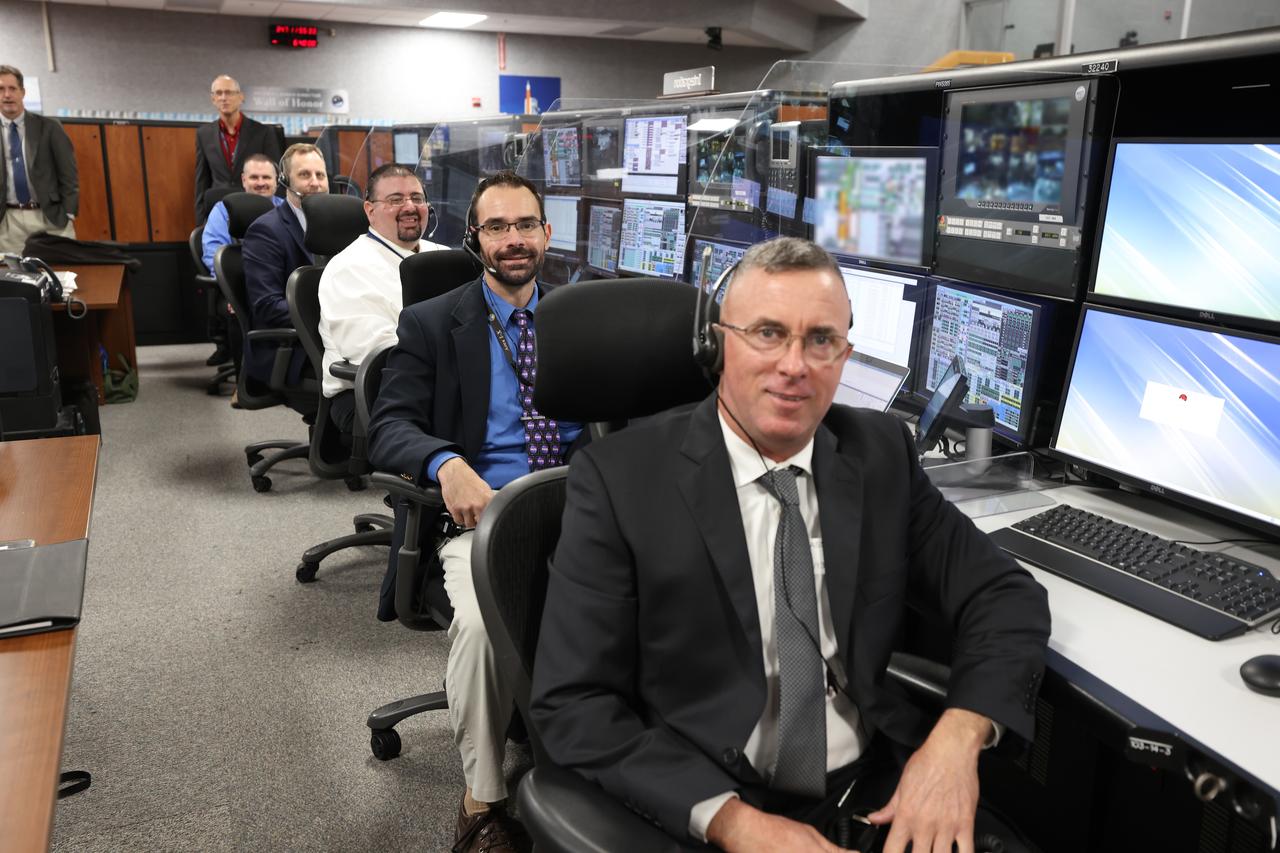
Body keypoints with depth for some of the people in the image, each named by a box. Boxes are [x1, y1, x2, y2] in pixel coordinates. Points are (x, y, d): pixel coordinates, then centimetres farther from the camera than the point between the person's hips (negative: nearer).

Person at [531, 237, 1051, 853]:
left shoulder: (881, 453, 2)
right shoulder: (621, 479, -10)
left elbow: (1008, 596, 4)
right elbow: (572, 703, -12)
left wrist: (957, 738, -14)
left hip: (883, 796, 4)